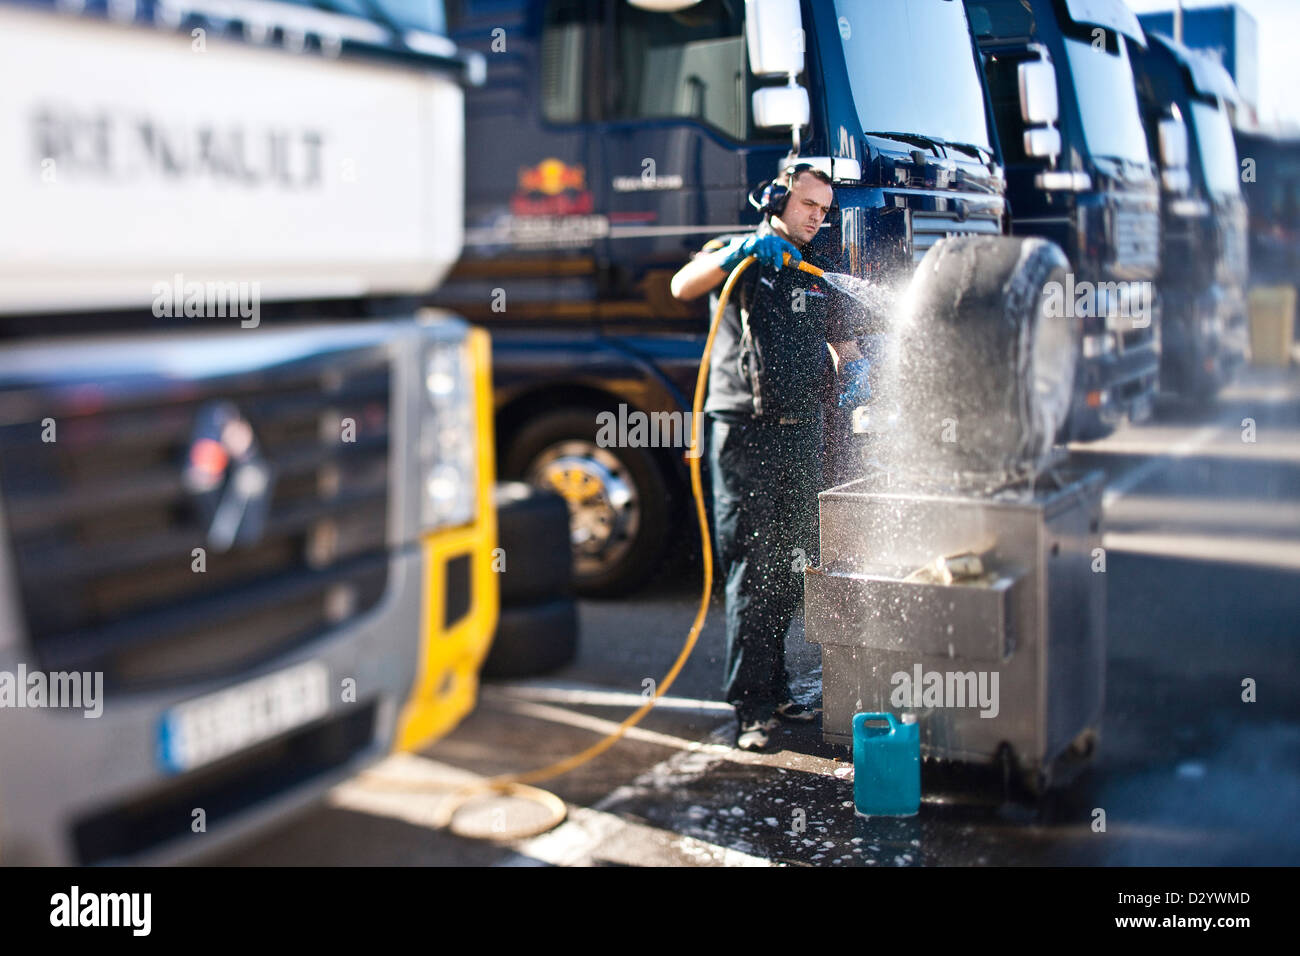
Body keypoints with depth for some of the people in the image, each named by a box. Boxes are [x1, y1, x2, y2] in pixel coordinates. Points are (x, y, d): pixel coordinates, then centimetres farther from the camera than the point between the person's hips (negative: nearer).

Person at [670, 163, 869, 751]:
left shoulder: (819, 274, 17)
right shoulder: (738, 256, 2)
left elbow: (842, 342, 19)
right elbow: (682, 288, -16)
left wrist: (853, 370, -3)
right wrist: (738, 253, -28)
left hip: (802, 434, 6)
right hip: (744, 433, -5)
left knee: (790, 566, 10)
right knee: (751, 569, -7)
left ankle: (773, 687, 21)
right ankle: (751, 705, -4)